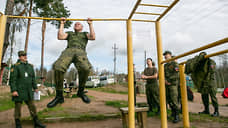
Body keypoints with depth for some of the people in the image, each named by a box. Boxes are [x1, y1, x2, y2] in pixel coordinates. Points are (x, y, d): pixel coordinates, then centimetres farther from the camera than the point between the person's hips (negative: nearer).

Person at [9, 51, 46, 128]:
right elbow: (12, 79, -12)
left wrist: (35, 88, 12)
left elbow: (33, 78, 14)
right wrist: (13, 90, -19)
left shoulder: (30, 66, 10)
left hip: (28, 91, 5)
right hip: (18, 91, -5)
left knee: (32, 106, 6)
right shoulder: (16, 66, -7)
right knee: (18, 107, 4)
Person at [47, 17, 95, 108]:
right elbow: (60, 37, 19)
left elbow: (93, 37, 13)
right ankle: (59, 95, -17)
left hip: (81, 51, -1)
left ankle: (81, 91, -13)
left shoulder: (85, 34, 36)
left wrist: (90, 24, 19)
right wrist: (62, 24, 26)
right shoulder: (69, 33, 39)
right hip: (68, 50, 2)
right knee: (58, 68, -31)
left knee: (85, 68, -37)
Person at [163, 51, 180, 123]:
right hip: (166, 85, 6)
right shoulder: (165, 66, 16)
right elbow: (163, 75, 9)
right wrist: (165, 80, -11)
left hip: (173, 84, -6)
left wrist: (169, 80, -14)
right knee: (169, 100, 11)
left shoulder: (174, 64, -4)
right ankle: (173, 112, 27)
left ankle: (176, 116, -4)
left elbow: (176, 74, -16)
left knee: (174, 100, -10)